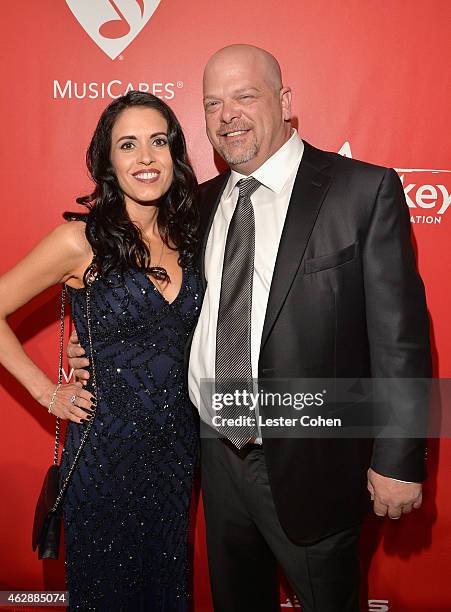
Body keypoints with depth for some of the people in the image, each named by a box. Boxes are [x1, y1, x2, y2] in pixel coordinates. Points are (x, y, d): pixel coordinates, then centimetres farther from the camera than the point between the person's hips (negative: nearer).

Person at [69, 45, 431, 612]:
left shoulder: (364, 190, -12)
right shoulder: (204, 201, 5)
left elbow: (399, 333, -13)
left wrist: (397, 460, -13)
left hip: (311, 463, -5)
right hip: (219, 452, 6)